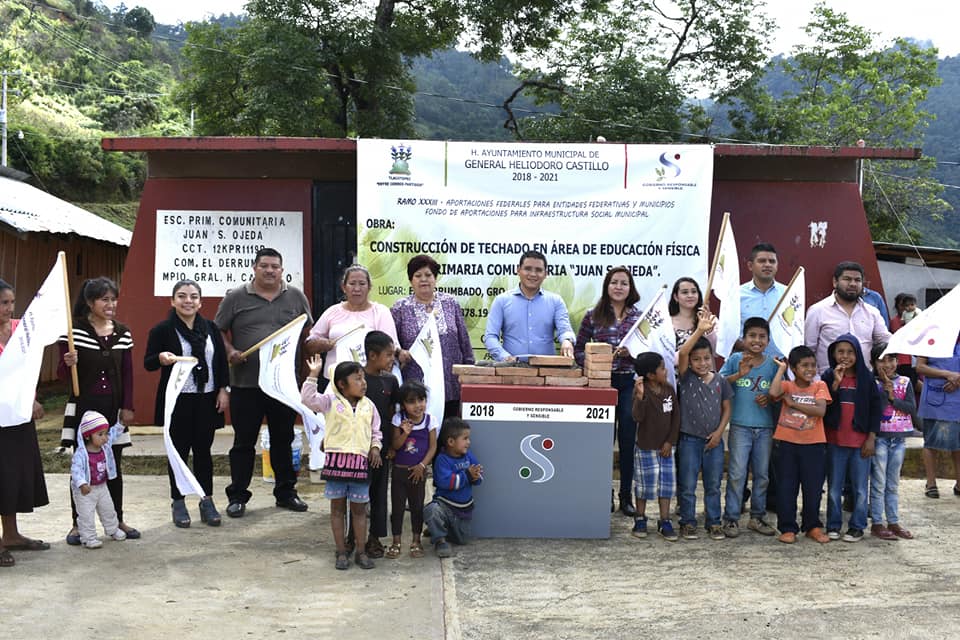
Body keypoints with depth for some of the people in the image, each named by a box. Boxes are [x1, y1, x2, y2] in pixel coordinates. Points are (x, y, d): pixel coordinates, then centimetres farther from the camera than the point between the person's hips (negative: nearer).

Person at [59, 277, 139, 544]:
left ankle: (117, 519, 21)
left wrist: (127, 407, 3)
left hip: (113, 408, 3)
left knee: (114, 465, 10)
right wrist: (68, 363, -25)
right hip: (83, 406, -3)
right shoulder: (74, 331, -7)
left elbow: (127, 373, 7)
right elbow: (62, 375, -3)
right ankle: (78, 523, 15)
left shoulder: (123, 333, 4)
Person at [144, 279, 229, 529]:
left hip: (206, 400, 3)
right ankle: (178, 503, 18)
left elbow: (222, 361, 10)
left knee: (203, 450, 9)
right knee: (179, 451, 6)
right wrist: (160, 358, -24)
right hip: (178, 401, -2)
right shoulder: (162, 330, -4)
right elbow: (147, 363, -3)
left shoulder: (211, 328, 7)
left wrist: (223, 390, 3)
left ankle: (207, 501, 18)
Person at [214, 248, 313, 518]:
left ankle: (286, 492, 25)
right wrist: (230, 352, -12)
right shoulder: (235, 298, 2)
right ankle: (237, 496, 16)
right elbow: (218, 331, 5)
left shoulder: (296, 297, 8)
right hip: (246, 384, -2)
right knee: (243, 442, 6)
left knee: (283, 440, 13)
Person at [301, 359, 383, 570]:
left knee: (359, 508, 9)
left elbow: (375, 431, 16)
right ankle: (341, 552, 17)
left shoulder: (368, 406, 9)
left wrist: (375, 447, 0)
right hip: (337, 459, -2)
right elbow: (308, 398, -12)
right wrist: (313, 375, -17)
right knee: (337, 507, 7)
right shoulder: (331, 402, 0)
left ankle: (361, 552, 19)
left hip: (360, 461, 2)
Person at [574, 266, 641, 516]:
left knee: (628, 439, 3)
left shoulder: (639, 317, 7)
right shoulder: (593, 316, 5)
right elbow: (578, 350, 6)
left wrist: (632, 352, -13)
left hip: (630, 383, 1)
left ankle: (626, 495, 13)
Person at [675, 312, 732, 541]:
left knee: (713, 486, 12)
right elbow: (681, 353, -24)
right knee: (687, 486, 4)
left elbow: (726, 408, 9)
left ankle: (713, 522, 24)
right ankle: (688, 522, 18)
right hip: (689, 439, -3)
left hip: (714, 441, 3)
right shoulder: (686, 378, -7)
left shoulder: (720, 381, 3)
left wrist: (719, 431, -5)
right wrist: (699, 330, -33)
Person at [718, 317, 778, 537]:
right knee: (737, 474, -3)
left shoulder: (773, 364, 5)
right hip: (740, 426, -3)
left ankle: (757, 517, 25)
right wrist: (739, 374, -21)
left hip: (765, 427, 3)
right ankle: (731, 518, 5)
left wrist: (769, 398, -9)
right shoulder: (735, 360, -2)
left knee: (762, 474, 12)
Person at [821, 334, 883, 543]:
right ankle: (833, 525, 18)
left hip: (860, 441, -1)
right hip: (835, 441, 1)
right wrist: (836, 383, -17)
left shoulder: (866, 378, 0)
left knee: (860, 488, 5)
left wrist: (871, 438, -3)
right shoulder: (828, 377, 1)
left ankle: (857, 527, 16)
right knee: (834, 487, 8)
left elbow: (875, 408, 1)